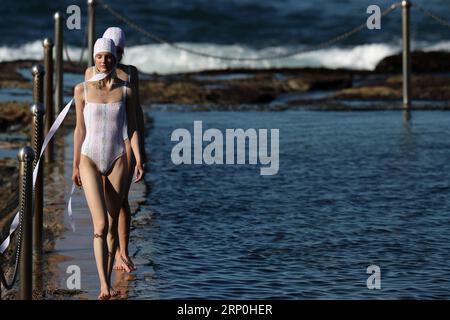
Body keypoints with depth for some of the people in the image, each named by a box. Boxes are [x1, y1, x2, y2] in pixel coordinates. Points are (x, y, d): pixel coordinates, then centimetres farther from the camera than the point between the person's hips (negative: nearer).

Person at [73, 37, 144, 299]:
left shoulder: (126, 91, 2)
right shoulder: (82, 90, 0)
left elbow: (132, 129, 4)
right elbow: (80, 129, 6)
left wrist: (139, 161, -5)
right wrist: (75, 165, 8)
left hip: (117, 161, 2)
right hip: (90, 161, -2)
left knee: (113, 224, 7)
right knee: (101, 224, -14)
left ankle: (107, 282, 19)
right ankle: (104, 286, -18)